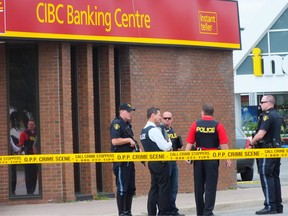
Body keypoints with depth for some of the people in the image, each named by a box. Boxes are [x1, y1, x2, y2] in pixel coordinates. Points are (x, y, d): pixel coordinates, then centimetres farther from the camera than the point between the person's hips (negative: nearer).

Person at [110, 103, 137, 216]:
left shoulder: (127, 124, 18)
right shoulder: (116, 123, -11)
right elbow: (115, 141, -23)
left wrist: (135, 145, 12)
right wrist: (129, 140, -17)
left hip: (129, 161, 9)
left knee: (131, 188, 12)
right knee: (122, 189, -5)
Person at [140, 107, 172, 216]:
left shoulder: (144, 130, 13)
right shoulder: (154, 130, -16)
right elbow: (165, 147, -19)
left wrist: (168, 145, 18)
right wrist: (170, 143, 1)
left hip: (151, 162, 9)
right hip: (160, 163, -9)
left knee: (154, 188, 12)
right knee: (164, 188, -4)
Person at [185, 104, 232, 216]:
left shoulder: (195, 125, 0)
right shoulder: (218, 126, -5)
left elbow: (189, 143, -4)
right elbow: (223, 144, -9)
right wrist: (227, 159, -3)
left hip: (198, 158, 2)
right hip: (212, 159, -2)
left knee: (199, 186, 11)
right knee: (210, 186, 1)